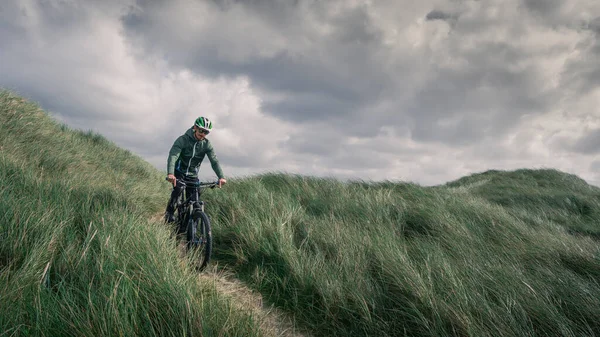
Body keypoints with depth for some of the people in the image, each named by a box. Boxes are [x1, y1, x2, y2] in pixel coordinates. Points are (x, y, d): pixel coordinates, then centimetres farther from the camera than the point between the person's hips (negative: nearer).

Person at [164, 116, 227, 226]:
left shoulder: (206, 144, -8)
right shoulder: (183, 140, -19)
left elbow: (214, 161, -16)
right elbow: (173, 155, -32)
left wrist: (221, 177, -32)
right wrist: (170, 174, -49)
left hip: (192, 175, 3)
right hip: (179, 172, -3)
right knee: (178, 188, -31)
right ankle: (169, 211, -9)